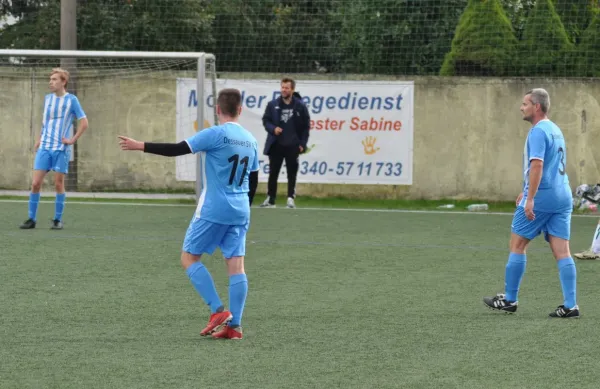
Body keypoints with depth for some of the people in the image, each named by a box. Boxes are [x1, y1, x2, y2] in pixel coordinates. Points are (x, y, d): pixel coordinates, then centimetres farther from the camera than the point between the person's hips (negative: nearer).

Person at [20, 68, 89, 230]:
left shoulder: (71, 100, -4)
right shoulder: (47, 98, 10)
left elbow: (84, 123, -3)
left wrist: (73, 140, -9)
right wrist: (39, 138, 14)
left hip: (61, 149, -4)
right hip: (44, 148, 4)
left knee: (59, 184, -1)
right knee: (35, 183, -4)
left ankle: (58, 220, 8)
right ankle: (31, 219, 2)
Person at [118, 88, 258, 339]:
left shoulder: (215, 134, -11)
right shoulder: (251, 140, 10)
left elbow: (177, 149, -15)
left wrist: (139, 146, -9)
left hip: (213, 210, -6)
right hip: (240, 212, 6)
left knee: (189, 258, 4)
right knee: (236, 265, 3)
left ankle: (218, 311, -6)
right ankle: (234, 325, -2)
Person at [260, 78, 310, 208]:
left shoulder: (300, 106, -3)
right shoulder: (272, 104, 0)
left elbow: (306, 126, 1)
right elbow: (265, 120, 6)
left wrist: (302, 144, -4)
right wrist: (273, 129, -15)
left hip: (292, 146, -1)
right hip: (276, 145, 1)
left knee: (292, 173, 2)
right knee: (273, 172, 5)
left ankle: (291, 199, 6)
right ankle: (270, 199, 12)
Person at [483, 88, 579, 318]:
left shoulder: (538, 131, -12)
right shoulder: (555, 130, 18)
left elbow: (537, 165, -22)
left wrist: (530, 199, -25)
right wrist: (528, 192, 32)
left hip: (541, 196, -8)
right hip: (562, 196, 8)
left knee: (517, 245, 4)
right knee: (562, 251, 2)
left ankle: (509, 300, 10)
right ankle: (570, 305, -5)